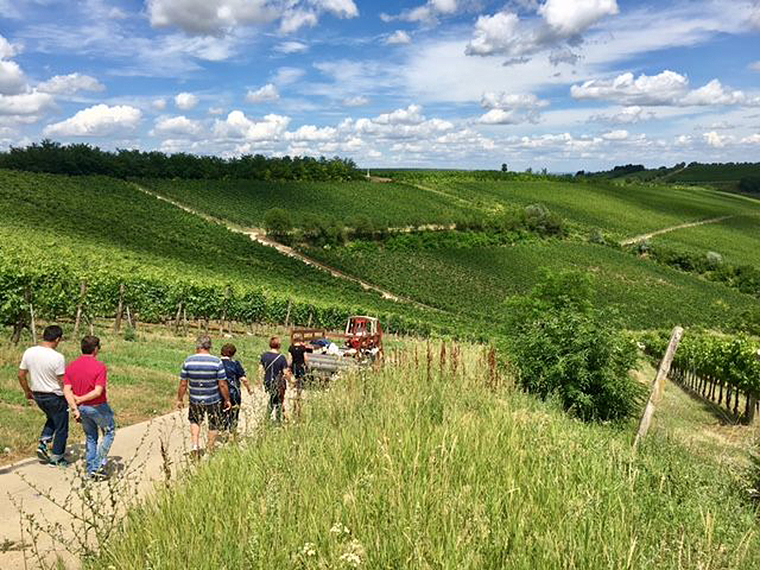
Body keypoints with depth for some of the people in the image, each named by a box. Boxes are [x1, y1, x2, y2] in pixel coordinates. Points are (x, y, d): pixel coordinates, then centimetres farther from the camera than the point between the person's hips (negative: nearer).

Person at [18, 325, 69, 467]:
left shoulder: (29, 352, -6)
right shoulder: (57, 357, -23)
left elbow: (21, 375, 3)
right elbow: (62, 382, -18)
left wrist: (27, 391, 18)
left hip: (37, 395, 6)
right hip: (55, 396, -6)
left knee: (52, 418, 32)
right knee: (61, 427, 11)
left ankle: (43, 443, 17)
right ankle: (56, 458, 20)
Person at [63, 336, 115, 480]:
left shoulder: (71, 367, -1)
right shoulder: (100, 367, -18)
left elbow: (66, 390, -8)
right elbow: (98, 391, -24)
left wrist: (75, 408, -11)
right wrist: (80, 399, -11)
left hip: (82, 408, 5)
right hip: (98, 408, -5)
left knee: (90, 437, 20)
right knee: (109, 432, 17)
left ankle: (91, 470, 23)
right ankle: (100, 464, 8)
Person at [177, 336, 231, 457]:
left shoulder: (189, 361, -9)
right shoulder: (216, 362, -15)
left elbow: (183, 383, -3)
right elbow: (222, 384, -12)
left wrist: (180, 399, 10)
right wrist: (227, 400, 0)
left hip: (195, 400, 2)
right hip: (213, 400, -2)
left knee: (195, 421, 27)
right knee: (214, 425, 16)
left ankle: (195, 445, 12)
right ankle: (210, 450, 25)